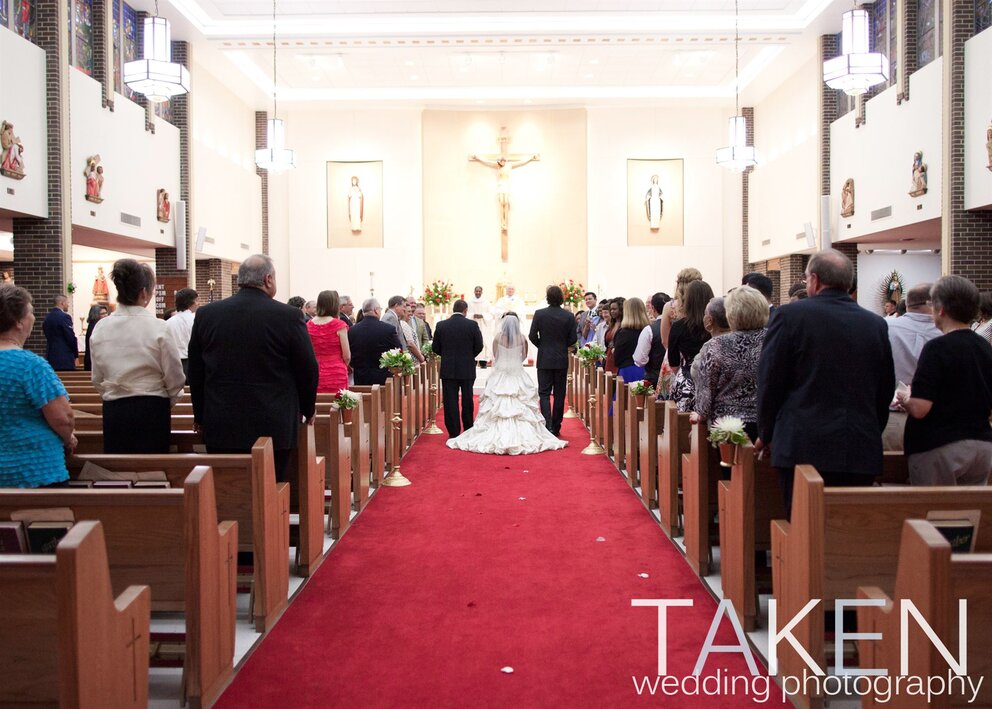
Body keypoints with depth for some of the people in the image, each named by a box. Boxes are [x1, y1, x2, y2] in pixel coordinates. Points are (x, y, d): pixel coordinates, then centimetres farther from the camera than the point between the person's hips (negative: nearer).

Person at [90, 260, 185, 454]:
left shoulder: (101, 329, 1)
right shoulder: (157, 328, -11)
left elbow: (97, 379, 9)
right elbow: (175, 379, -7)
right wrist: (166, 402, 11)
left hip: (113, 410, 4)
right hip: (151, 410, -4)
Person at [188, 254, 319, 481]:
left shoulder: (205, 314, 2)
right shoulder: (289, 316, -8)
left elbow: (195, 371, 10)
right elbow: (307, 369, -1)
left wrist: (200, 415, 22)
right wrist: (307, 411, 15)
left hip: (220, 428, 3)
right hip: (273, 427, -3)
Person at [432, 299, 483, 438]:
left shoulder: (441, 325, -4)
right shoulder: (472, 325, -7)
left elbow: (435, 348, 0)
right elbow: (479, 346, -4)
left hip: (448, 369, 0)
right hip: (467, 369, 0)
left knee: (450, 401, 4)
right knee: (467, 401, 13)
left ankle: (454, 433, 2)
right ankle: (468, 431, 21)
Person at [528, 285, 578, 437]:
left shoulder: (539, 314, -7)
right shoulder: (568, 316, -3)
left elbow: (532, 336, -7)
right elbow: (573, 339, -2)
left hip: (544, 360, -1)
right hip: (562, 360, 2)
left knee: (544, 393, 3)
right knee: (559, 394, 9)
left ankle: (548, 425, -13)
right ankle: (556, 428, 13)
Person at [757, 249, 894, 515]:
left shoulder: (790, 315, -5)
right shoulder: (876, 324, 7)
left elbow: (769, 380, -3)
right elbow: (886, 387, 13)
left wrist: (766, 433, 9)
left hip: (804, 447, -4)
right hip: (862, 451, 4)